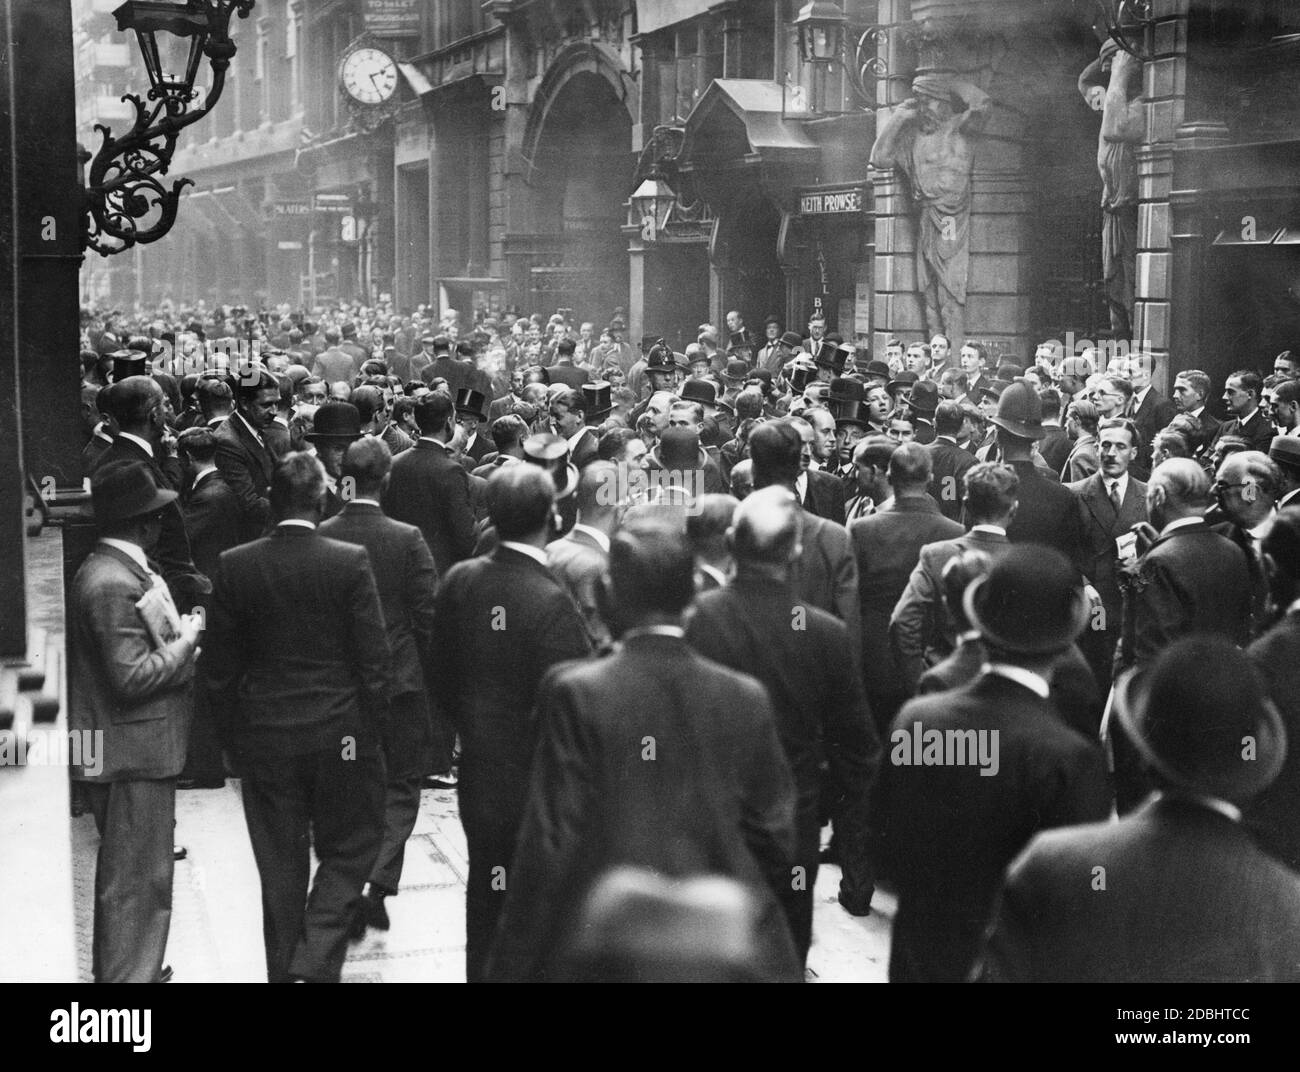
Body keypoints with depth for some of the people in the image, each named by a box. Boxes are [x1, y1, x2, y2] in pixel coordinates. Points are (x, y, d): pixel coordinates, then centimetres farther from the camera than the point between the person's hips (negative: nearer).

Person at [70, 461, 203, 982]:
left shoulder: (120, 570, 10)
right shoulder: (112, 584, -23)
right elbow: (132, 676, -26)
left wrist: (176, 633, 5)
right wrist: (184, 641, -14)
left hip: (133, 750, 11)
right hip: (133, 755, -11)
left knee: (125, 872, 23)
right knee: (138, 879, -1)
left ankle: (115, 968, 37)